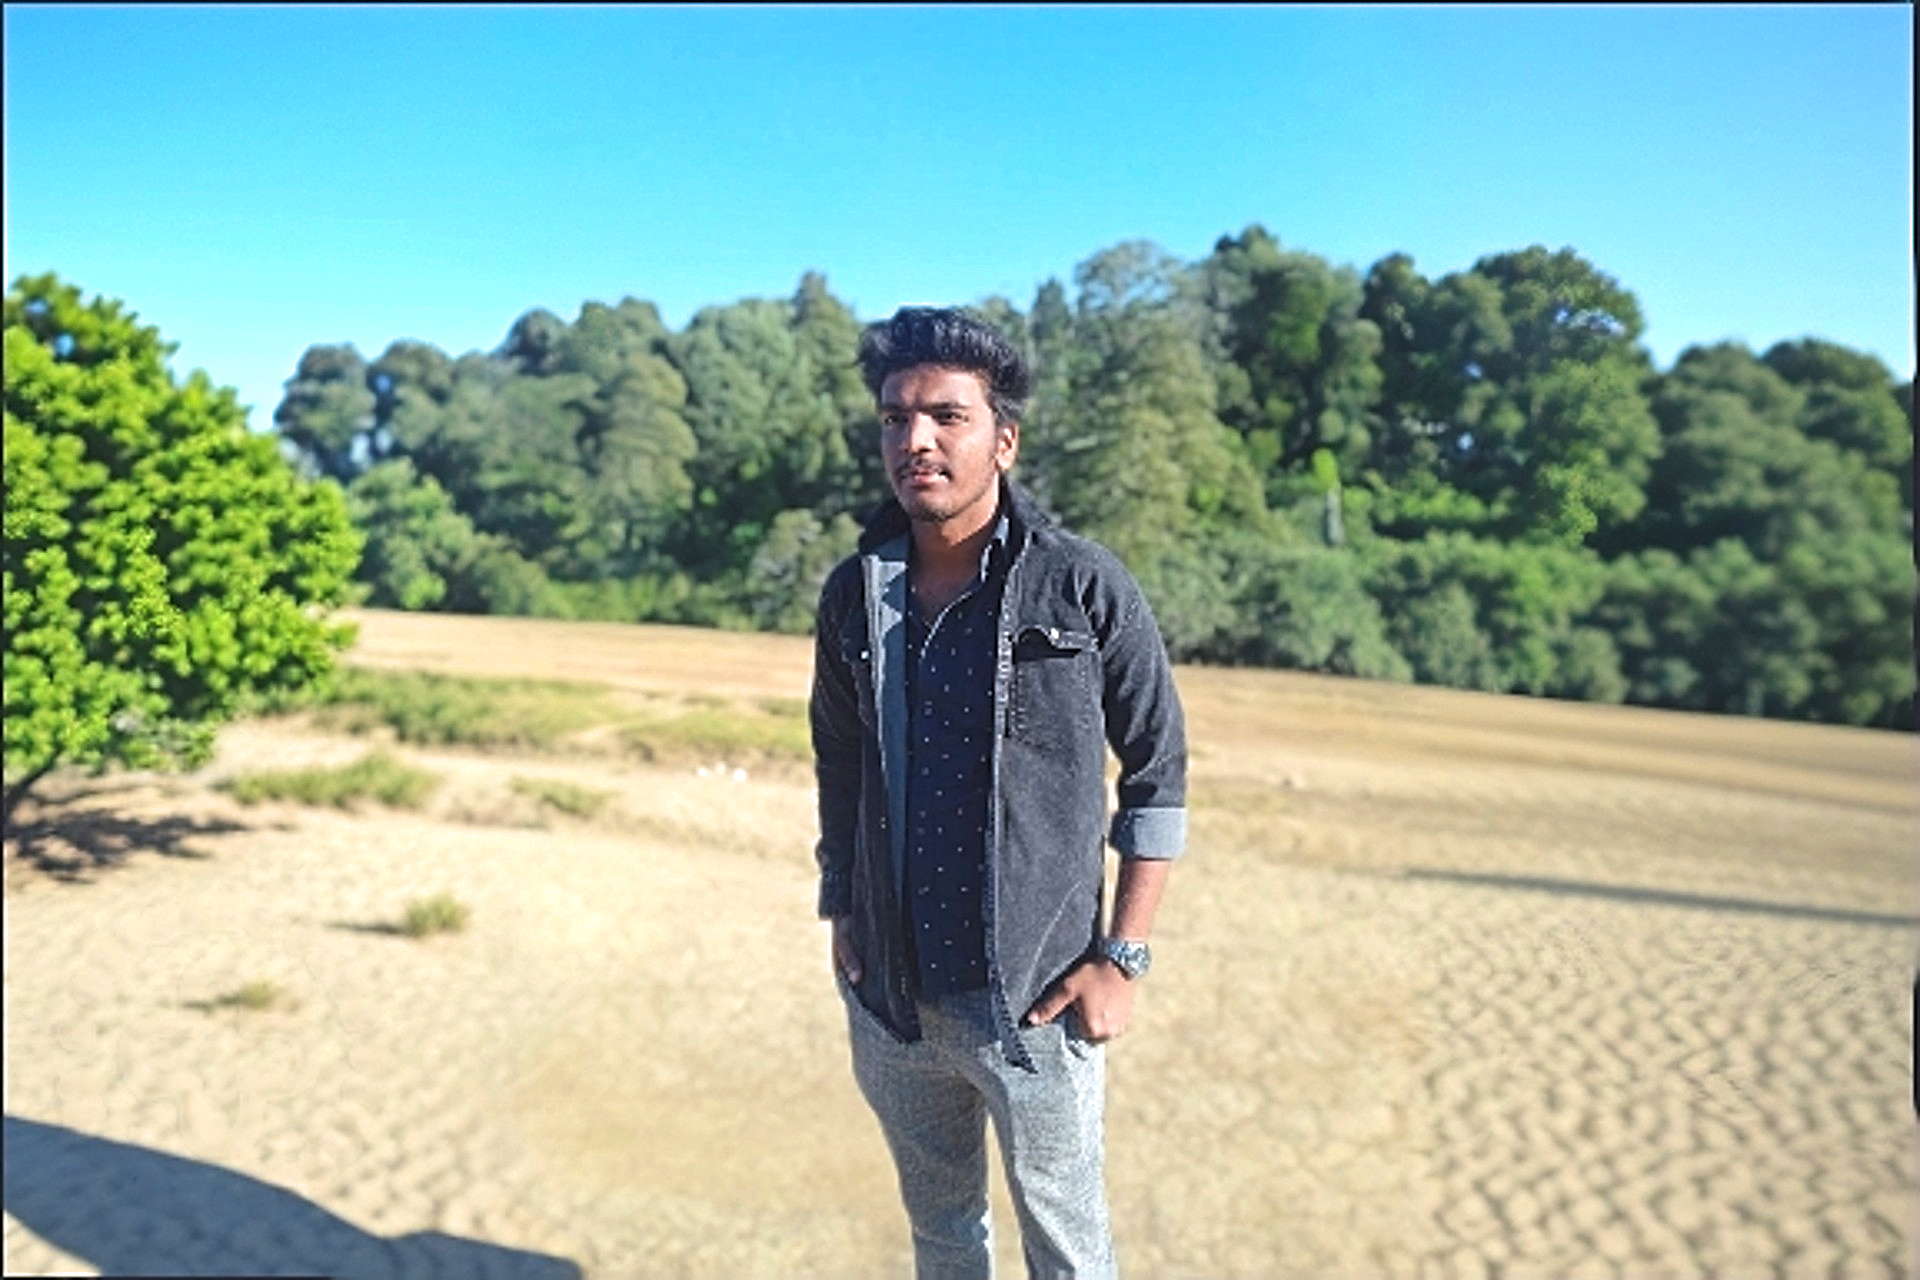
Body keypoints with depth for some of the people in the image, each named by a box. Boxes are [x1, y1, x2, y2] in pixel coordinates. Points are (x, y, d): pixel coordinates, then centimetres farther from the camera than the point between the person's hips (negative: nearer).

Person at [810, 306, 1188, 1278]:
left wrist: (1121, 957, -8)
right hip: (891, 1000, 4)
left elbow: (1156, 774, -5)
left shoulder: (1084, 587, -12)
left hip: (1034, 1002, -4)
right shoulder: (852, 595, 0)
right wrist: (840, 922, 10)